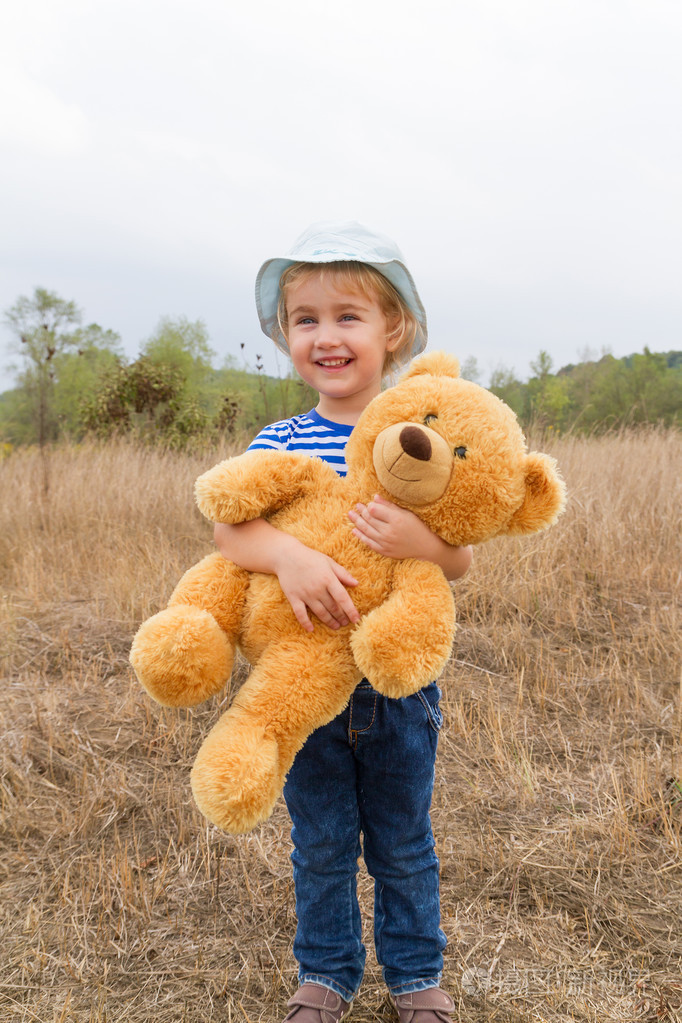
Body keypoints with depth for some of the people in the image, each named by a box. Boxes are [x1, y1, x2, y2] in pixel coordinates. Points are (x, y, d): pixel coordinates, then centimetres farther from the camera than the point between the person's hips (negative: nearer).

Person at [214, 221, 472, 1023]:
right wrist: (286, 554, -38)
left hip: (400, 686, 0)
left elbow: (462, 559, -7)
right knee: (321, 845, 17)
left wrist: (422, 541, -29)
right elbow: (227, 525, -18)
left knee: (402, 844, 17)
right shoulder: (280, 443, -4)